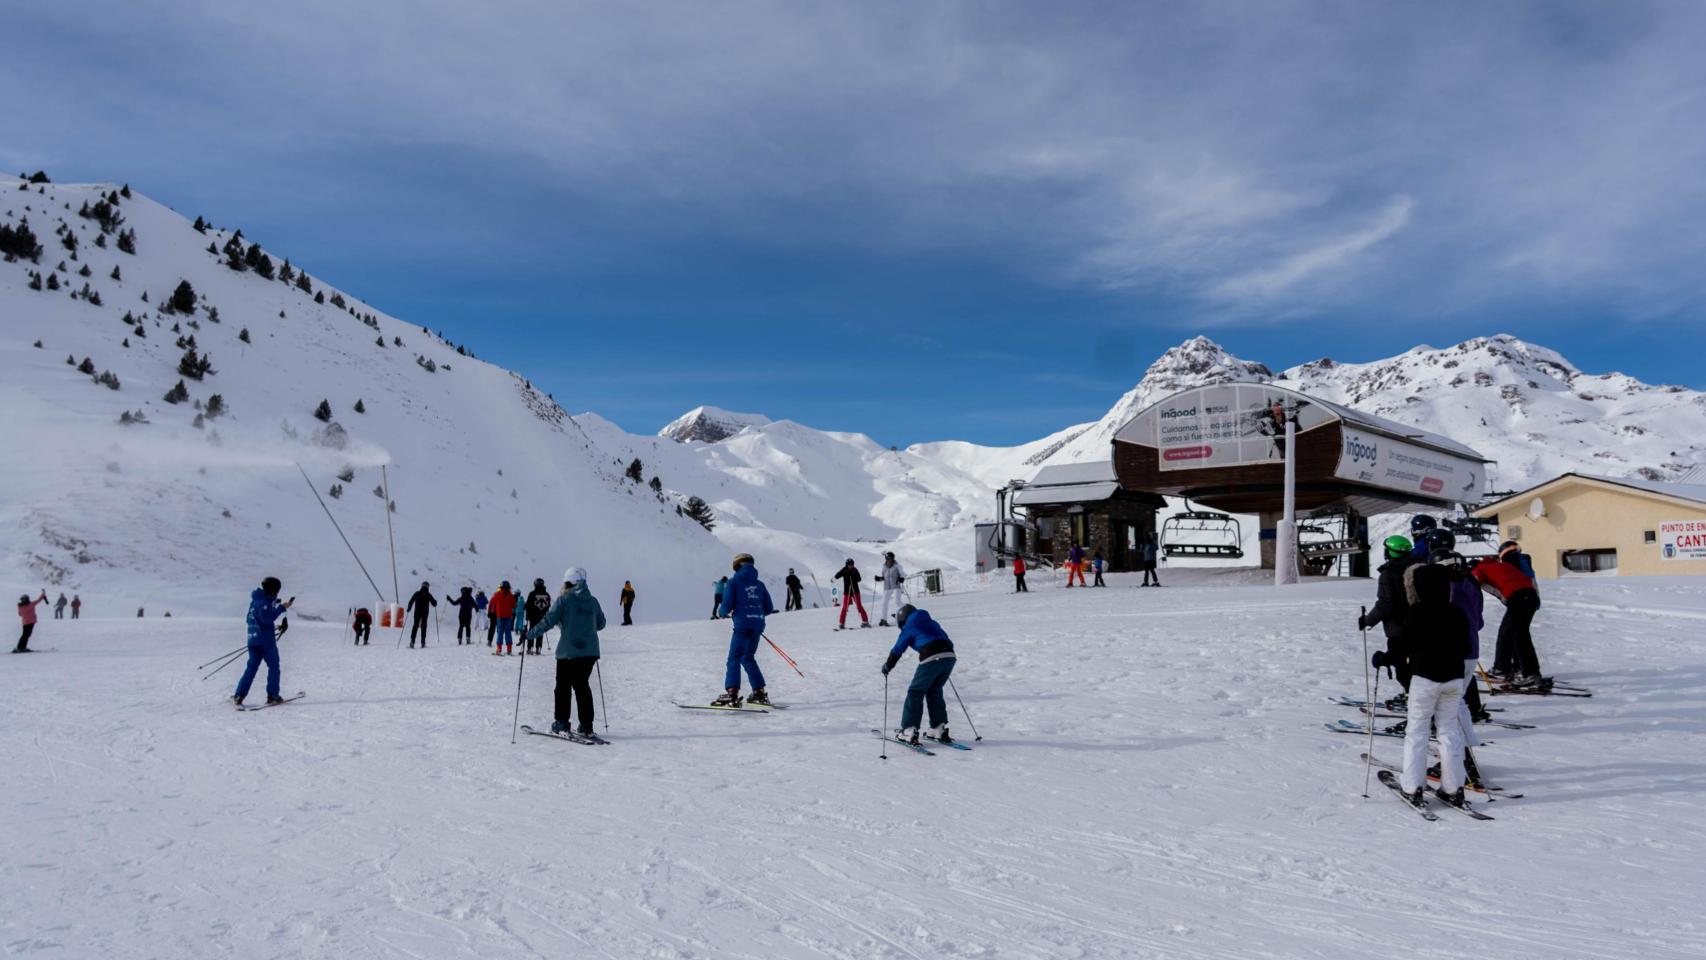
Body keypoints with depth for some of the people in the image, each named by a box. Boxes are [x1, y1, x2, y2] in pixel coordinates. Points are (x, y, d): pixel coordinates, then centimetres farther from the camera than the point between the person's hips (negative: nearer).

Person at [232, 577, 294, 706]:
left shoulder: (255, 600, 16)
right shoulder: (263, 601, -14)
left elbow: (250, 619, 26)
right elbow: (267, 618, -27)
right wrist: (281, 607, -25)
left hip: (252, 639, 8)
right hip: (266, 640, -8)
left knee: (252, 667, 10)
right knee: (273, 666, 3)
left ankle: (239, 695, 2)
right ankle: (272, 695, 1)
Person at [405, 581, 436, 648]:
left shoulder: (417, 593, 0)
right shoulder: (428, 595, -3)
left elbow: (411, 602, 4)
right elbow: (434, 604, 0)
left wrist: (408, 608, 20)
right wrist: (435, 601, 23)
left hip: (417, 612, 1)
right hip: (425, 613, -1)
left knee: (415, 626, 8)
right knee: (423, 627, 6)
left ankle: (412, 641, -4)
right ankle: (423, 643, 2)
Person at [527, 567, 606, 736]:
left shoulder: (564, 600, -8)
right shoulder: (593, 601, 6)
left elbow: (548, 620, -12)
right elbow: (600, 624, 16)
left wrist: (531, 635, 0)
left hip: (569, 651, -4)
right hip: (590, 651, 4)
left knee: (563, 686, 9)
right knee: (582, 686, 13)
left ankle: (562, 723, 10)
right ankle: (586, 726, 11)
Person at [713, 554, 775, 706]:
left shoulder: (734, 583, -1)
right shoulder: (759, 584, 13)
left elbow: (726, 607, -8)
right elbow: (769, 609, 12)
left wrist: (721, 612, 14)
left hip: (742, 626, -5)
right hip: (758, 626, 6)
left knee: (734, 659, -6)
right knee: (748, 658, 19)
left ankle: (731, 693, -20)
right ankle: (759, 692, 21)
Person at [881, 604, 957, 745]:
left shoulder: (909, 627, 13)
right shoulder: (932, 623, 29)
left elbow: (897, 650, 15)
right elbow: (948, 641, 31)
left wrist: (886, 667, 29)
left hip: (931, 659, -6)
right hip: (950, 656, 6)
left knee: (916, 692, 7)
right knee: (934, 691, 23)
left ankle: (909, 731, 2)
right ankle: (939, 729, 21)